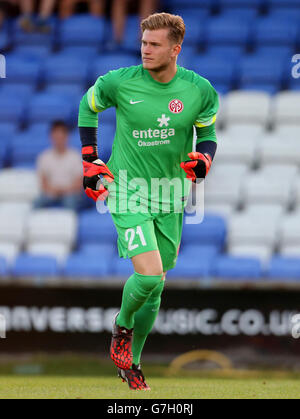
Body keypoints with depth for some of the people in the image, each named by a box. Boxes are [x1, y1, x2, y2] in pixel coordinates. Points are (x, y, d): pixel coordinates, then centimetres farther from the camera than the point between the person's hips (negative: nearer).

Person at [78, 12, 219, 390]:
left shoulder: (200, 90, -6)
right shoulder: (120, 82, -11)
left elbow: (207, 133, 10)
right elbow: (88, 106, 8)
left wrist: (203, 159, -13)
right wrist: (91, 161, 5)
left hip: (170, 197, 4)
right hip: (128, 192, -4)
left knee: (154, 288, 11)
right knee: (149, 275, -21)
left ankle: (131, 363, 28)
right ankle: (122, 328, 11)